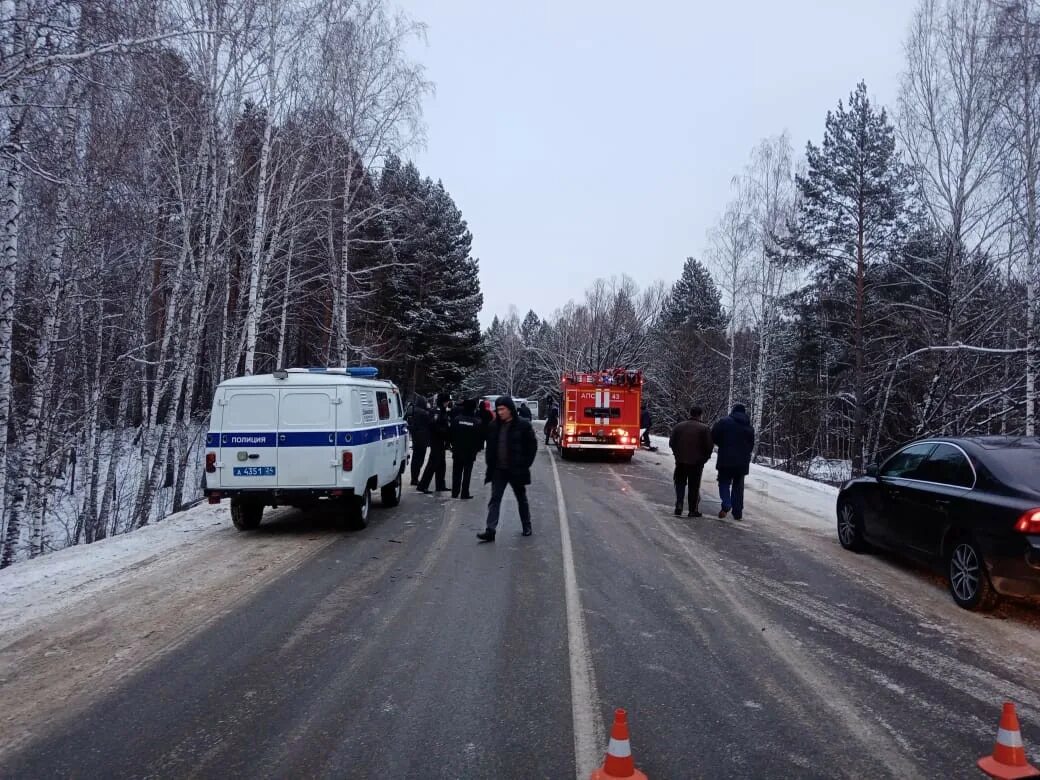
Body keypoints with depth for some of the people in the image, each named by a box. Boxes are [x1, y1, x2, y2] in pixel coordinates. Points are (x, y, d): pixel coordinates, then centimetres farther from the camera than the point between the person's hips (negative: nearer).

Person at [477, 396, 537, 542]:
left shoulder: (523, 425, -10)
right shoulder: (494, 426, 3)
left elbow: (532, 446, -6)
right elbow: (490, 446, 13)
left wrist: (525, 465, -9)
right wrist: (490, 463, 4)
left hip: (516, 470, -3)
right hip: (498, 470, 3)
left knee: (522, 499, 14)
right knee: (494, 499, -3)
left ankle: (526, 526, 30)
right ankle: (490, 530, -5)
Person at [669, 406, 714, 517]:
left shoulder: (679, 426, 2)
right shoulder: (704, 428, -7)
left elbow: (671, 443, 5)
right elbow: (709, 446, -8)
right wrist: (704, 458, 7)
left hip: (681, 462, 2)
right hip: (697, 462, -2)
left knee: (680, 484, 14)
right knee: (694, 486, 7)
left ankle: (679, 506, 0)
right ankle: (693, 510, 11)